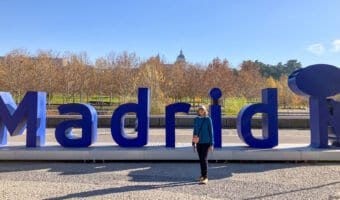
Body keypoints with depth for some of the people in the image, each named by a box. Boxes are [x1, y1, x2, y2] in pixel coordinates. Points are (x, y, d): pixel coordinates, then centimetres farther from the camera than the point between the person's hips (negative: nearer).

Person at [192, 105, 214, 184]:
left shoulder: (208, 119, -6)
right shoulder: (196, 119, 6)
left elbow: (211, 132, -5)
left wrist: (212, 144, -9)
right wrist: (193, 143, 10)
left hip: (206, 142, -5)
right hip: (198, 142, 5)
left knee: (204, 159, -12)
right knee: (201, 159, 11)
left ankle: (205, 177, -8)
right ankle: (202, 175, 25)